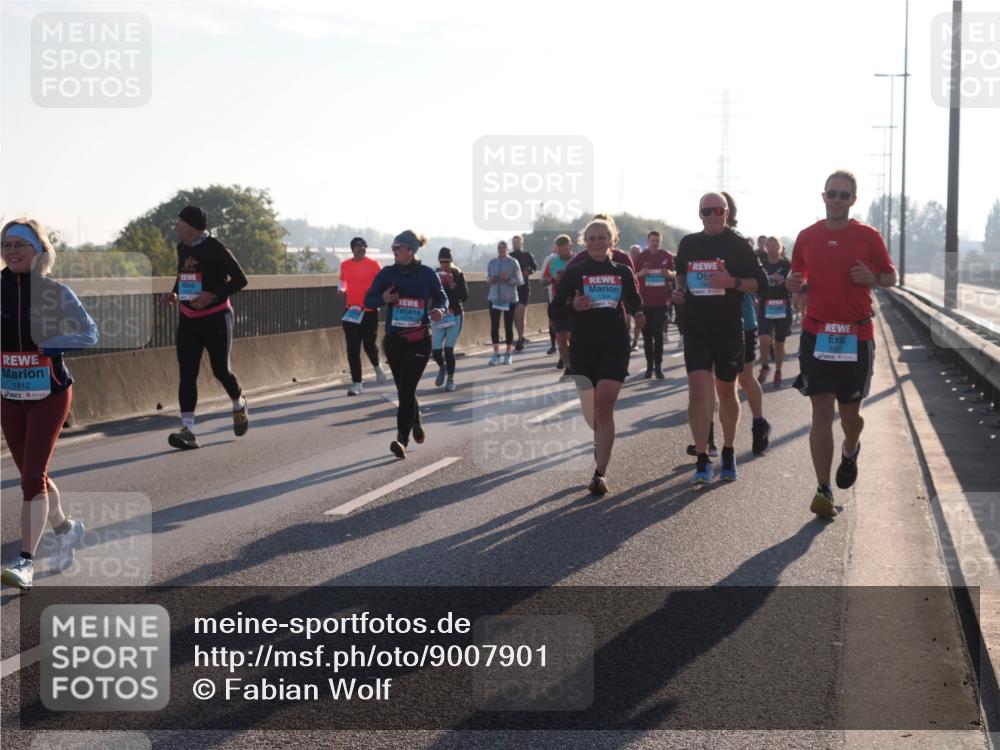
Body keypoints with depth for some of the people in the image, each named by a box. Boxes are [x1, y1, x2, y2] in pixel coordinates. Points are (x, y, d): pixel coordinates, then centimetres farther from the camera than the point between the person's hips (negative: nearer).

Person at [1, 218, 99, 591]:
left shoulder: (55, 291, -7)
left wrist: (49, 343, -19)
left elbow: (89, 333, -6)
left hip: (50, 395, -4)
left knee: (33, 477, -11)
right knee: (32, 476, 16)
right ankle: (67, 529, 41)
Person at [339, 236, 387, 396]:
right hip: (351, 311, 3)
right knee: (352, 349, -1)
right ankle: (357, 383, 4)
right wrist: (341, 289, -1)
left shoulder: (373, 264, -6)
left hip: (370, 310, -3)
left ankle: (377, 367, 34)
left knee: (369, 345, -1)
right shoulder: (345, 265, 4)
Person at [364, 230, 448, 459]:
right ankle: (415, 424, 39)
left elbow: (442, 298, 9)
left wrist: (440, 310, -13)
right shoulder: (387, 273, 2)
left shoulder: (428, 274, -2)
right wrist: (382, 299, -17)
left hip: (419, 340, -3)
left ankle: (402, 439, -12)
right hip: (394, 339, 3)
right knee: (404, 389, 12)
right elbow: (368, 300, 4)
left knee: (406, 389, -12)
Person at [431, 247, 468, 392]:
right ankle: (442, 367, 32)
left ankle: (450, 379, 11)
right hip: (438, 316, 2)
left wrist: (452, 284, -22)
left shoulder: (458, 275, -6)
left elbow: (464, 296, -12)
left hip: (455, 316, -2)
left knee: (449, 349, -6)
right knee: (435, 350, -2)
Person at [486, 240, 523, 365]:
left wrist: (509, 279, -20)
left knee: (508, 326, 4)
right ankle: (496, 354, 2)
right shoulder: (491, 262, 6)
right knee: (494, 326, -4)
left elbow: (520, 281, -3)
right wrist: (490, 280, -7)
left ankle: (508, 354, 15)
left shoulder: (513, 263, -4)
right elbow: (488, 278, 16)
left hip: (509, 299, -2)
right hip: (494, 298, 2)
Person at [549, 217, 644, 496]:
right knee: (591, 410, 11)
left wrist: (639, 315, -2)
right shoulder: (574, 272, 2)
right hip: (583, 347, 1)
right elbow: (553, 311, 2)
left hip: (615, 346, -1)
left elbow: (634, 301, 20)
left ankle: (600, 473, -18)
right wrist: (573, 306, -18)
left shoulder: (623, 272, 6)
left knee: (604, 405, -16)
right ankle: (601, 445, 45)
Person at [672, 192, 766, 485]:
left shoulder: (738, 244, -1)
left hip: (729, 329, -2)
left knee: (726, 391, 9)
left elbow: (759, 282, -2)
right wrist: (679, 290, 5)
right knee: (698, 389, -11)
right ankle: (702, 459, -7)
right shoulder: (688, 244, 8)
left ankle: (728, 453, 26)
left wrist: (733, 282, -19)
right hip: (695, 328, 2)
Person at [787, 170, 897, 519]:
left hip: (857, 336, -1)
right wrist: (793, 282, -5)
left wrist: (872, 278, -13)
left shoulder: (868, 236, 1)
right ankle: (823, 490, -5)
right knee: (821, 412, -6)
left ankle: (850, 451, 43)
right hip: (816, 334, 1)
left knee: (850, 413, 8)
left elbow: (890, 276, 9)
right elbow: (797, 275, 18)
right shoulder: (807, 236, 6)